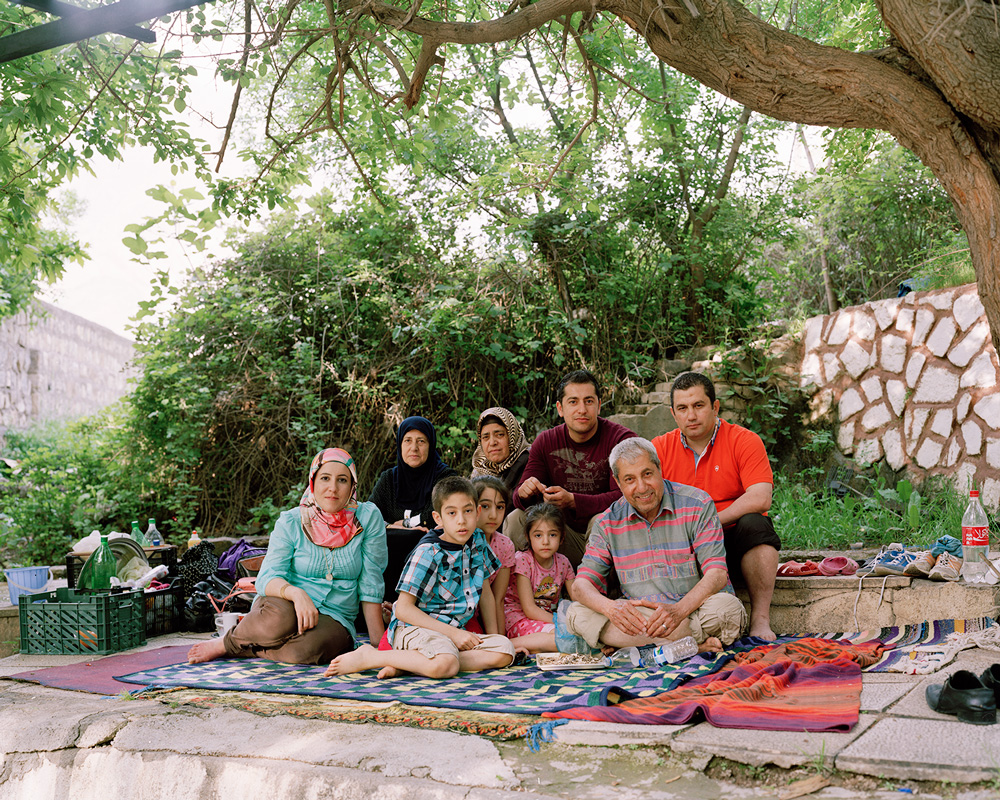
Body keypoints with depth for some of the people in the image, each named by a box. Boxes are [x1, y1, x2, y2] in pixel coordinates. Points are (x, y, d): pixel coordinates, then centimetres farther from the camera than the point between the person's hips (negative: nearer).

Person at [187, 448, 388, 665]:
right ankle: (229, 640, -5)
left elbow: (370, 585, -1)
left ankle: (231, 648, -10)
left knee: (308, 648, -36)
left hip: (334, 618, 0)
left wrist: (379, 645, -4)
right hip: (287, 606, 0)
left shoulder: (369, 517, -3)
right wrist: (297, 593, -32)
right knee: (279, 618, -38)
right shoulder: (291, 522, -3)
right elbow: (267, 577, -10)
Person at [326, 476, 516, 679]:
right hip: (413, 629, -7)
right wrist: (452, 633, -19)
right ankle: (367, 657, -15)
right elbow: (403, 609, -16)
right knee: (445, 665, -39)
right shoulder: (428, 553, -13)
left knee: (505, 651, -20)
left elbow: (485, 593, 20)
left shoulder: (478, 541, 7)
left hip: (453, 631, 7)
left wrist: (493, 636, 12)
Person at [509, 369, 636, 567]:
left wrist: (572, 500, -34)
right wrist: (524, 492, -27)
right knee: (516, 519, -14)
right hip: (569, 536, 4)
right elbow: (520, 497, 0)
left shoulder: (620, 438, -13)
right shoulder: (545, 442, 1)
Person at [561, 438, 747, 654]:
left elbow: (717, 575, -11)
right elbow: (582, 584, 0)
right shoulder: (610, 522, 5)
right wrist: (611, 608, -24)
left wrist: (678, 611, -30)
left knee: (727, 607, -34)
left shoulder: (697, 505, -4)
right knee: (577, 613, -24)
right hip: (638, 618, 3)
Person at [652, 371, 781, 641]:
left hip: (734, 543, -1)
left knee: (754, 524, -32)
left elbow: (760, 499, -18)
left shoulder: (744, 441, -4)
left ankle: (761, 619, -23)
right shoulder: (659, 448, 4)